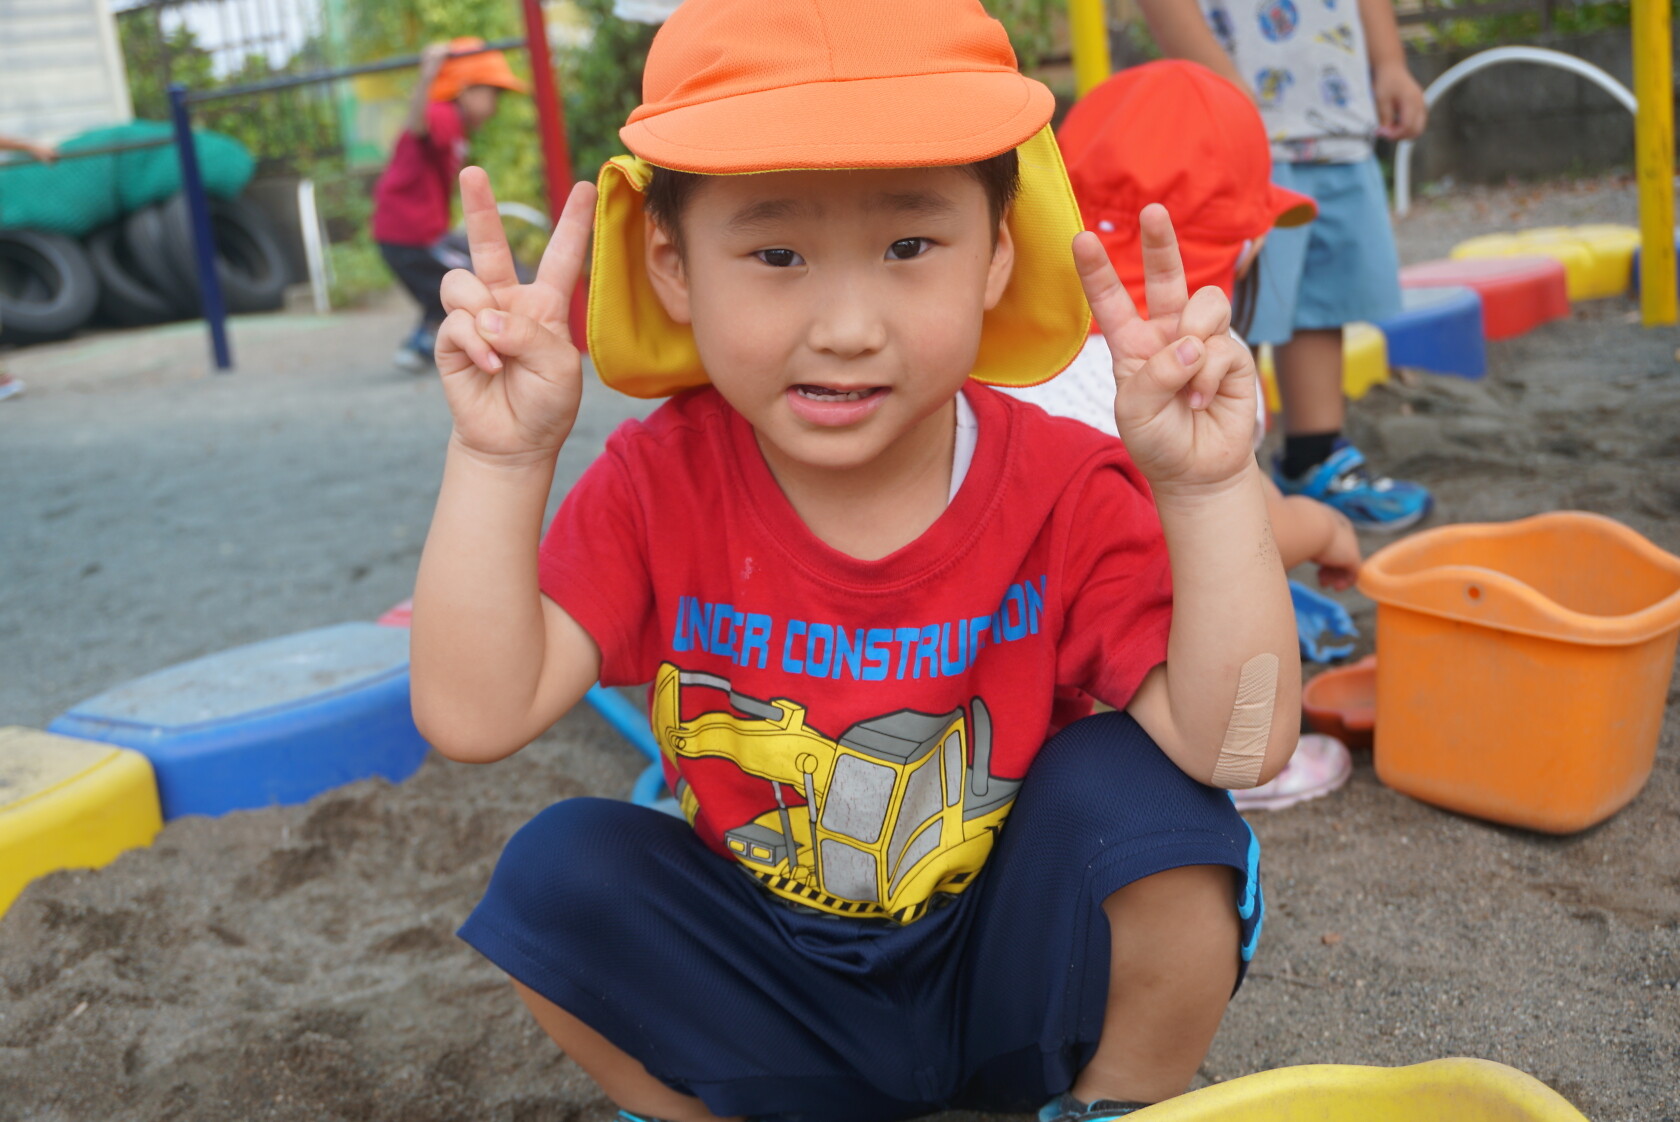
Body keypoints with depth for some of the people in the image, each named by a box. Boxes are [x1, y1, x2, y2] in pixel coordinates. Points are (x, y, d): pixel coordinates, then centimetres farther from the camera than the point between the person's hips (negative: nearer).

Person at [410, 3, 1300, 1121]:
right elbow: (473, 717, -25)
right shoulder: (658, 485, -16)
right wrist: (501, 459, -33)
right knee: (559, 868, -21)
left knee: (1126, 782, -28)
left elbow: (1238, 747, -29)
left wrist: (1209, 486, -39)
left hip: (1024, 984, -1)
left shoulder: (1069, 492, -19)